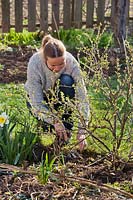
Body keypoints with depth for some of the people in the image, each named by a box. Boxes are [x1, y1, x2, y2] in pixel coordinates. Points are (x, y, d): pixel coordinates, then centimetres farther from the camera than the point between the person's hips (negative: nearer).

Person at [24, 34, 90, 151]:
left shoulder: (72, 62, -32)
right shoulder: (35, 63, -35)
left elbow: (82, 98, -32)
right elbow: (36, 102, -34)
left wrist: (81, 131, -40)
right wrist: (54, 121, -46)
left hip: (60, 94, 0)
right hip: (39, 96, 0)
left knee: (67, 81, -33)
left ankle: (66, 126, -17)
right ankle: (46, 121, 3)